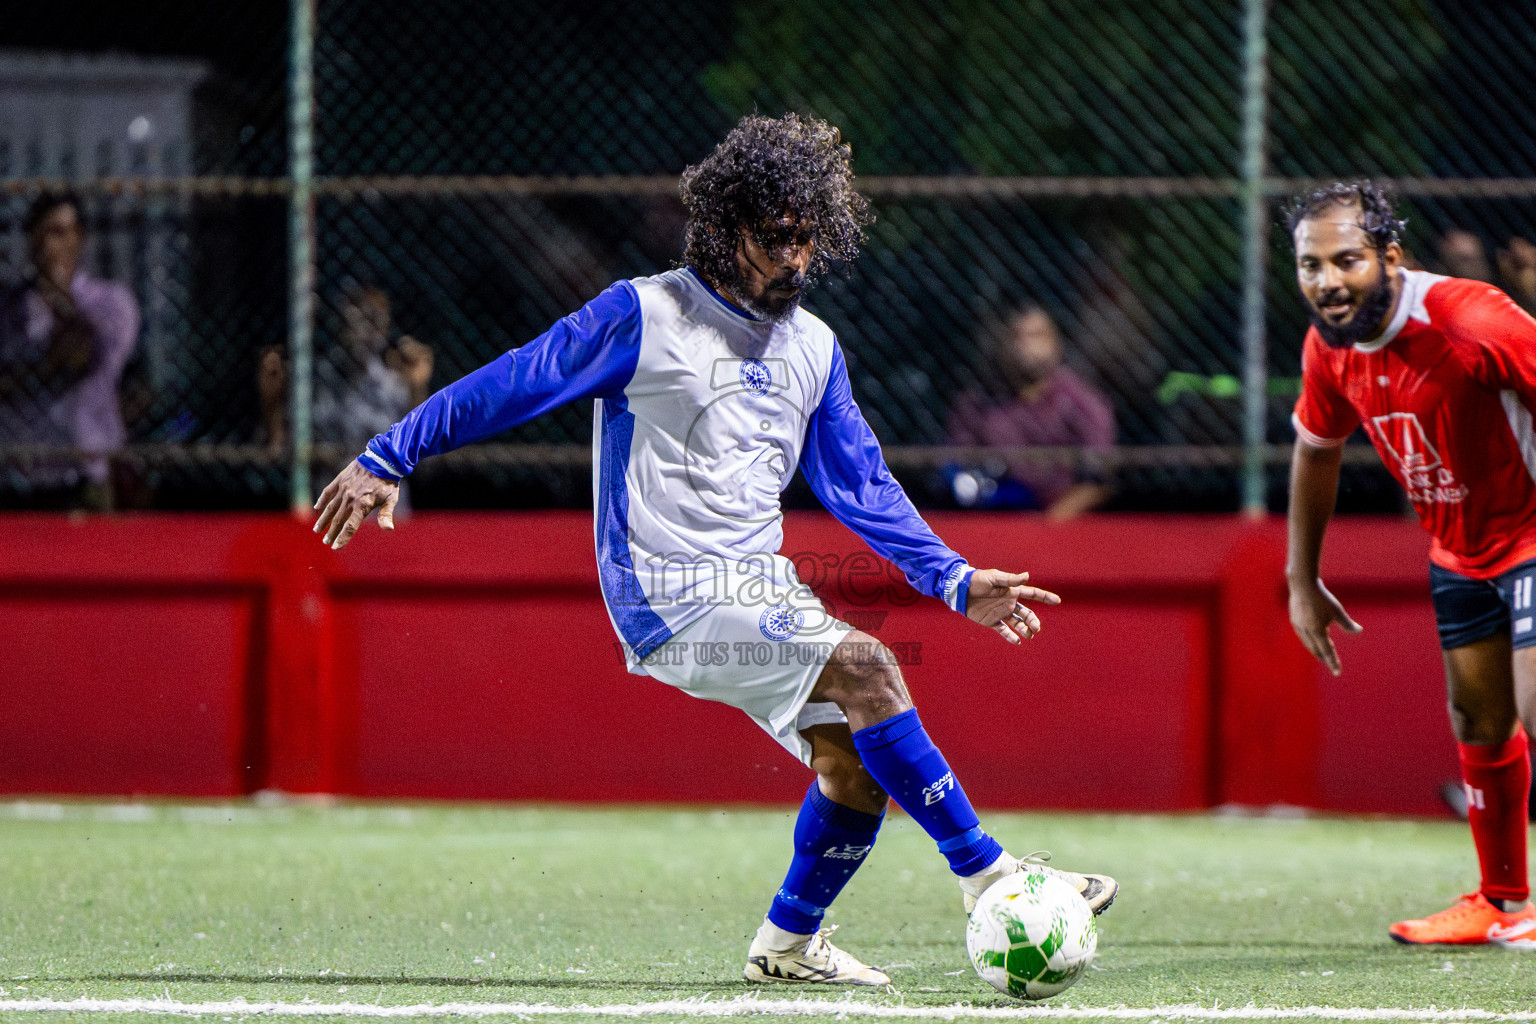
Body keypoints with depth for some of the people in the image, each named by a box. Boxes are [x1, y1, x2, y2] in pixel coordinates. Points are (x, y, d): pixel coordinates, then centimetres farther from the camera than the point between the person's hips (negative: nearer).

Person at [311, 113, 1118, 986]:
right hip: (671, 596, -7)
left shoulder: (813, 349, 13)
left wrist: (958, 583, 9)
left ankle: (789, 943, 15)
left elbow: (864, 487, 17)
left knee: (856, 763, -4)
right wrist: (386, 460, -3)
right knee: (865, 669, -23)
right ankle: (985, 873, -18)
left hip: (760, 596, 7)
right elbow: (513, 383, -2)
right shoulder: (644, 315, -6)